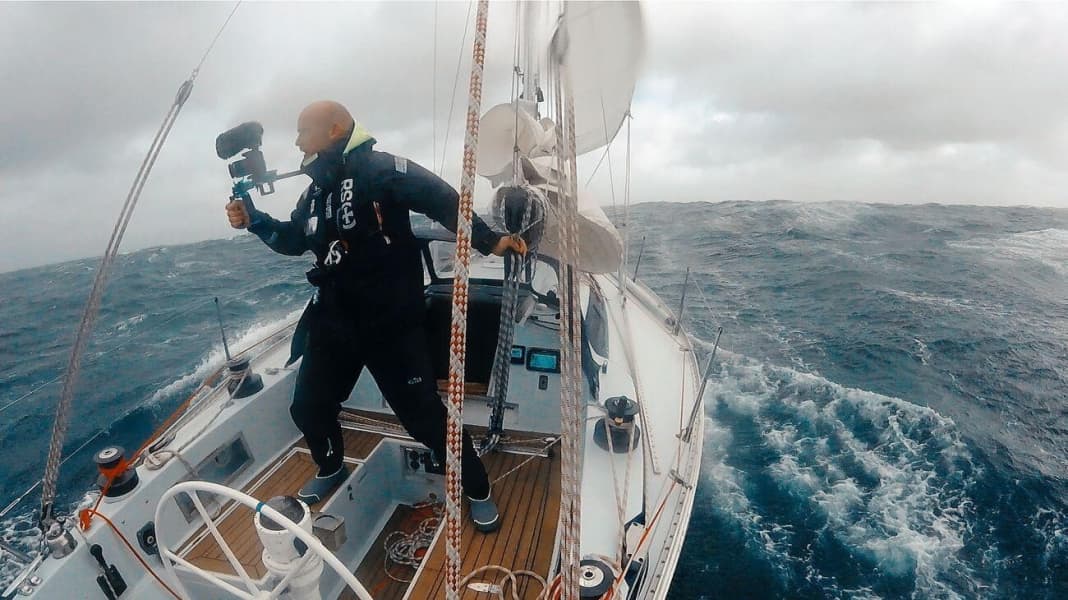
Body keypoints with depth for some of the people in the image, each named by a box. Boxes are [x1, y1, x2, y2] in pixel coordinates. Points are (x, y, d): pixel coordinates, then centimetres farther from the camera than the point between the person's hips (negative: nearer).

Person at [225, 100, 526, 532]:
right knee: (308, 406, 17)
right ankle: (331, 470, 48)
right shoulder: (316, 190, 16)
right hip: (334, 321, 8)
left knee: (424, 414, -4)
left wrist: (488, 241, -25)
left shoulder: (380, 169, -9)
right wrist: (253, 221, 12)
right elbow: (293, 240, 28)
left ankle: (477, 490, 18)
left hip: (392, 323, -8)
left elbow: (442, 200, -16)